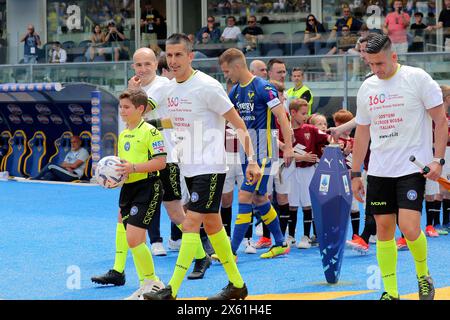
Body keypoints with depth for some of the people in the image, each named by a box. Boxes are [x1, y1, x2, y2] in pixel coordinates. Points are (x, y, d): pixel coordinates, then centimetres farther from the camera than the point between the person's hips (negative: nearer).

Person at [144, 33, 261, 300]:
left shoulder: (208, 86, -15)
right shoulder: (171, 88, 7)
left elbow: (240, 126, -12)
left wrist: (252, 161, -18)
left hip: (210, 168, -8)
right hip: (189, 168, 8)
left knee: (191, 224, -13)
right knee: (212, 225, 12)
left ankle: (171, 291, -15)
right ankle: (237, 285, 23)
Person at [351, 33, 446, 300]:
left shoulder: (418, 78, -6)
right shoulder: (367, 88, 8)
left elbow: (441, 120, -5)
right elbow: (362, 132, 16)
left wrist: (437, 160, -13)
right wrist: (356, 173, 14)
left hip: (413, 167, -5)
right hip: (379, 171, 5)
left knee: (409, 227, -16)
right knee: (384, 229, 4)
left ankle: (423, 276, 11)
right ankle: (390, 292, 13)